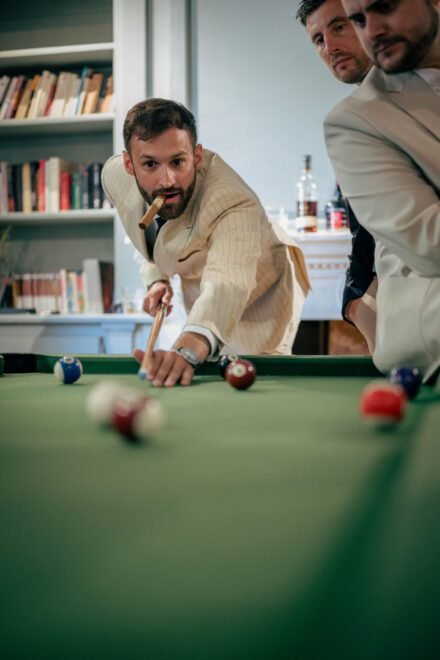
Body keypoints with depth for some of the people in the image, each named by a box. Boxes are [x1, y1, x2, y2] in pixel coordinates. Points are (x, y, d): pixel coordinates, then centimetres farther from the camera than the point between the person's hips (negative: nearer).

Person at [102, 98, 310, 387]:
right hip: (197, 292, 6)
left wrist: (188, 349, -81)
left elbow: (227, 285, -62)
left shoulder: (234, 206, -44)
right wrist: (155, 277, -9)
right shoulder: (115, 175, -21)